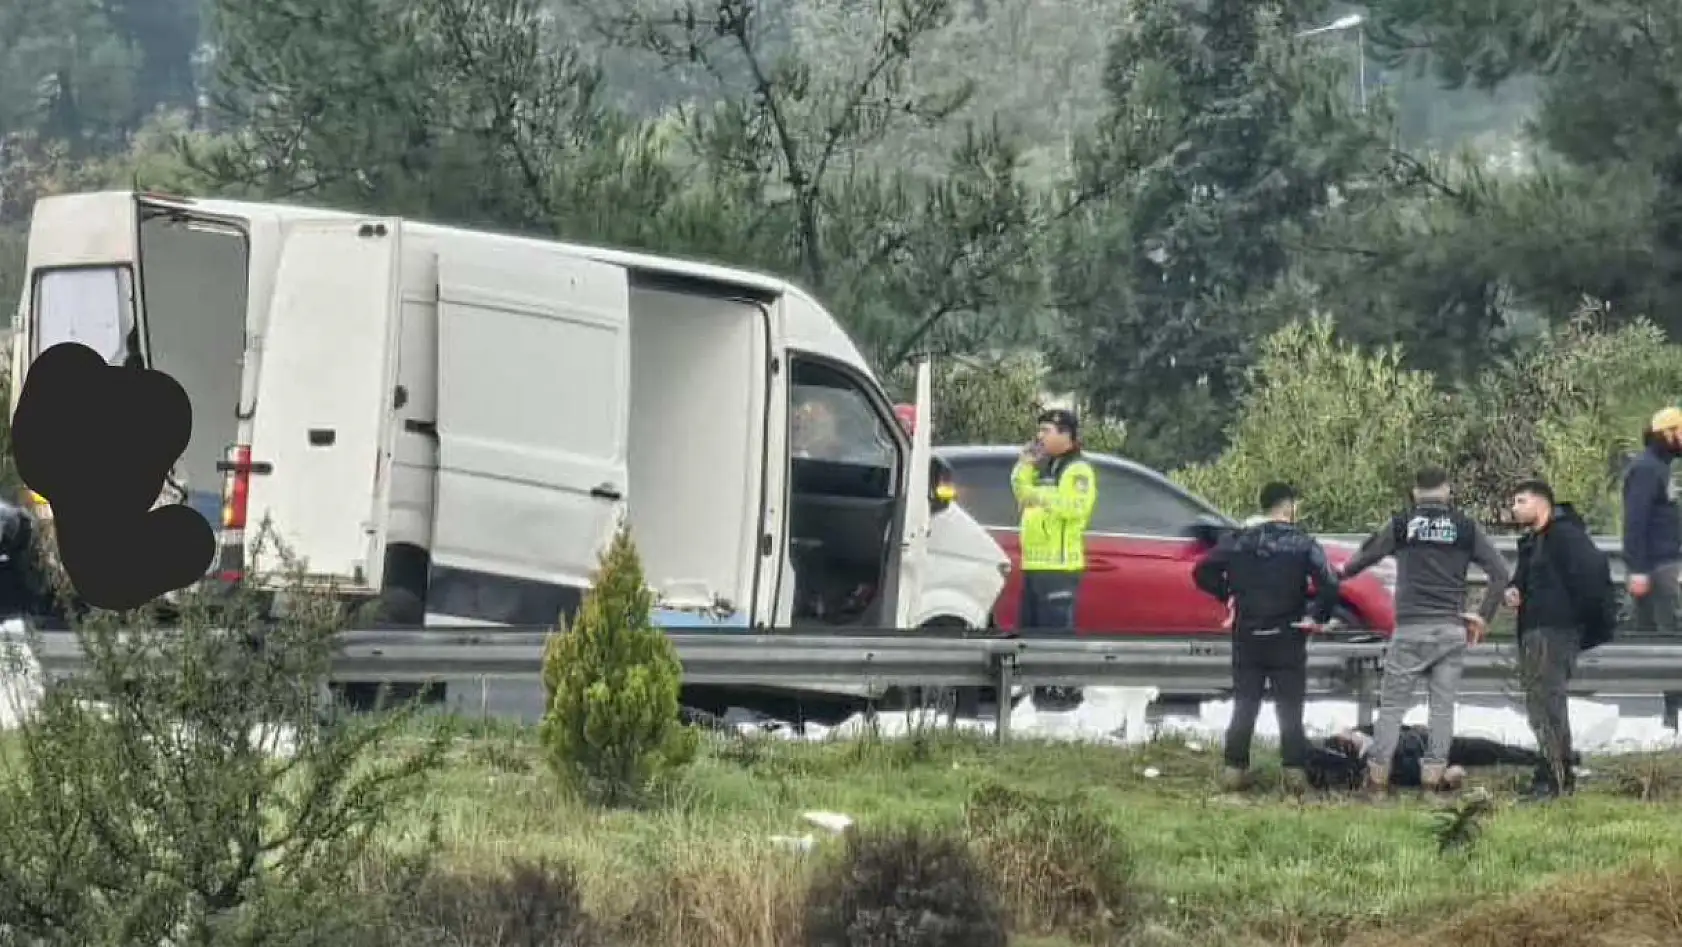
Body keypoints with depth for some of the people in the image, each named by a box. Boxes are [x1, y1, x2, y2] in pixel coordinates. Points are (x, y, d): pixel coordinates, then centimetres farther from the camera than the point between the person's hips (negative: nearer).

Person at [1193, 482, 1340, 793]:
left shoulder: (1239, 541, 2)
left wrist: (1227, 594, 13)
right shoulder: (1303, 544, -7)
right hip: (1287, 639, -2)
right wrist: (1319, 616, -3)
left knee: (1244, 706, 10)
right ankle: (1294, 772, -2)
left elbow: (1203, 573, -1)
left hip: (1247, 638, 2)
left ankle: (1234, 769, 5)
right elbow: (1329, 584, -19)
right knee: (1290, 709, 4)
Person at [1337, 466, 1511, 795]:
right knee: (1443, 707, 4)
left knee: (1392, 705, 3)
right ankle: (1432, 777, 0)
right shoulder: (1466, 527, 6)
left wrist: (1342, 574, 32)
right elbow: (1501, 572, 3)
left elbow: (1362, 559, 11)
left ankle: (1378, 779, 1)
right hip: (1452, 631, 1)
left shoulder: (1401, 524, 3)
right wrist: (1484, 617, 9)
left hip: (1410, 629, -1)